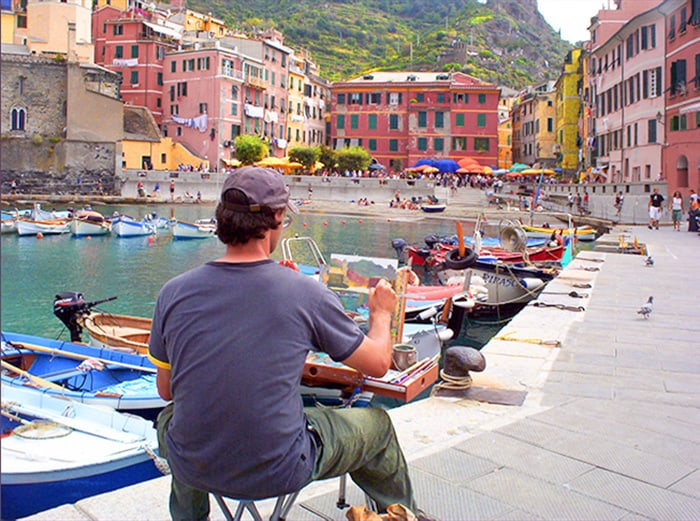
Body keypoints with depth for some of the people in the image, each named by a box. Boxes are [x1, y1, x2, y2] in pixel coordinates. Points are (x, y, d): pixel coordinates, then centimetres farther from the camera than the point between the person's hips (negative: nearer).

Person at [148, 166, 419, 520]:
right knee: (377, 425, 22)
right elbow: (379, 364, -3)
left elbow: (166, 391, 5)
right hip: (279, 473, -2)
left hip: (194, 468, 3)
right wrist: (381, 312, 17)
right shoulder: (306, 293, -17)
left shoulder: (174, 293, -9)